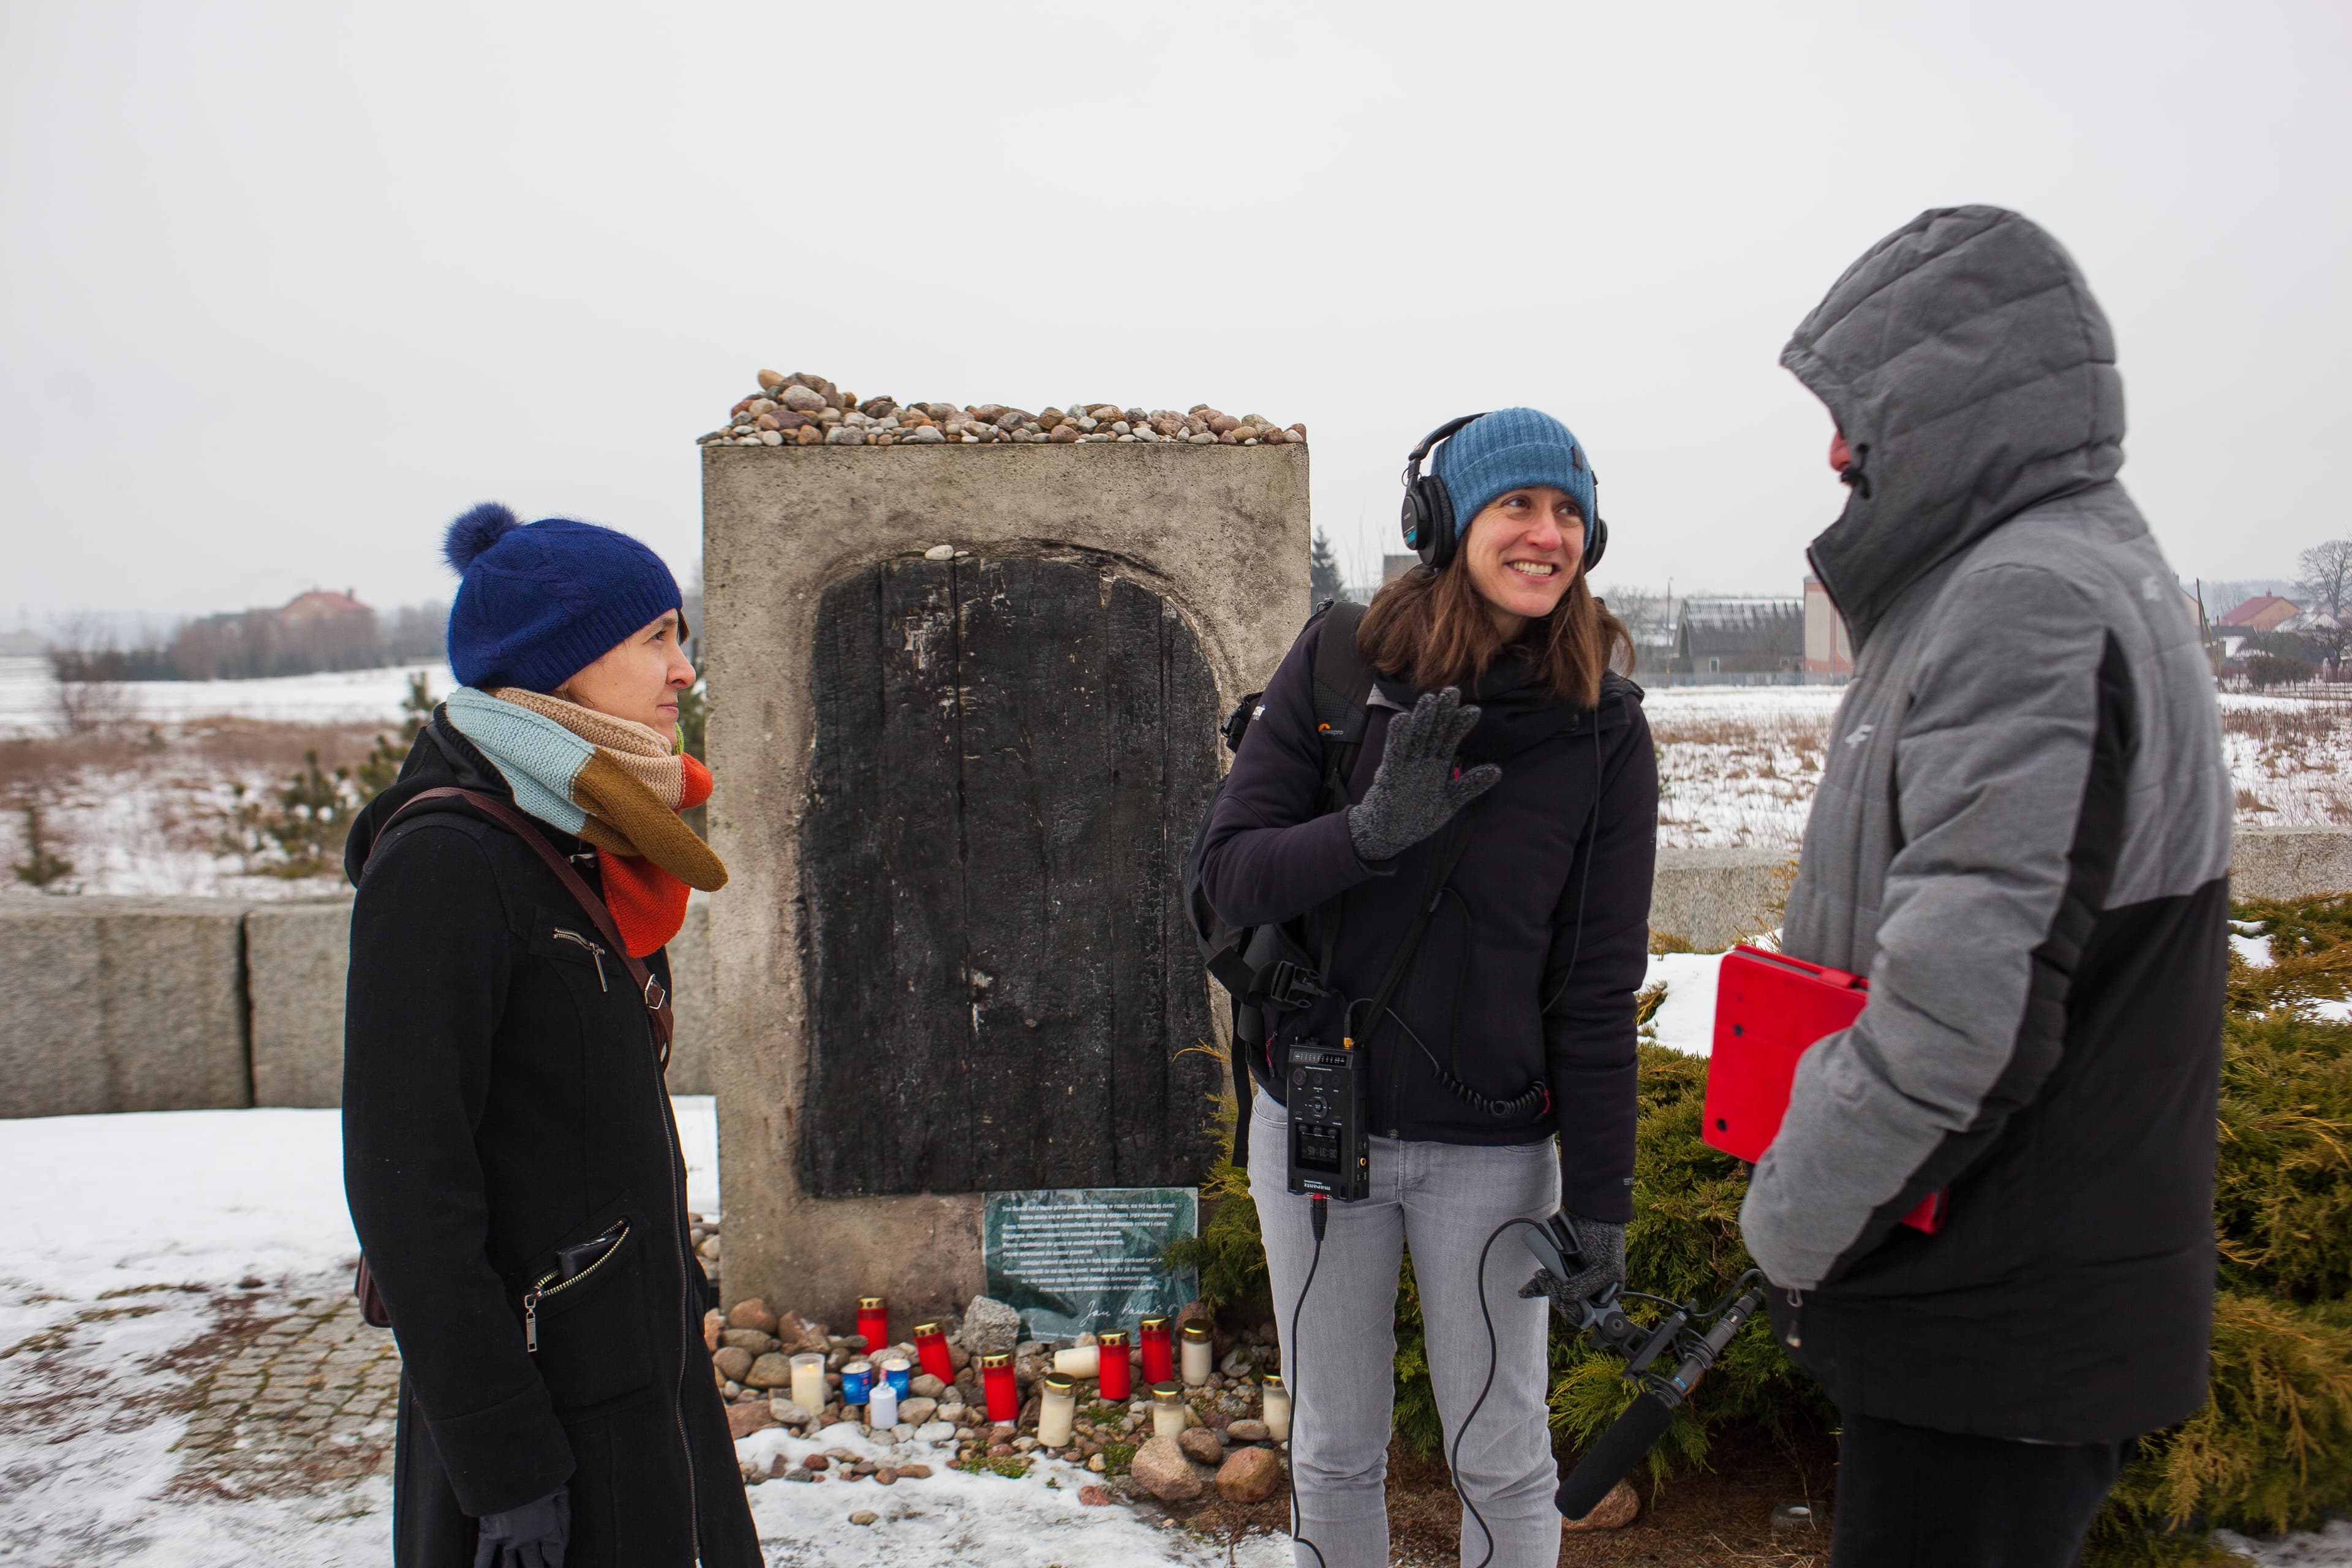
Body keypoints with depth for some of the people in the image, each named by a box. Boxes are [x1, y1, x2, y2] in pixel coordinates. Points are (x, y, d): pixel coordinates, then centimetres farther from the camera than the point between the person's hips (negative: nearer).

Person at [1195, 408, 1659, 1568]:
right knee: (1335, 1451, 17)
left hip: (1491, 1148, -1)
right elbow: (1227, 872, -8)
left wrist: (1600, 1198, -4)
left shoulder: (1604, 729, -5)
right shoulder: (1340, 659, -5)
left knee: (1503, 1463, 12)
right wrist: (1372, 831, -26)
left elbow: (1598, 984, -3)